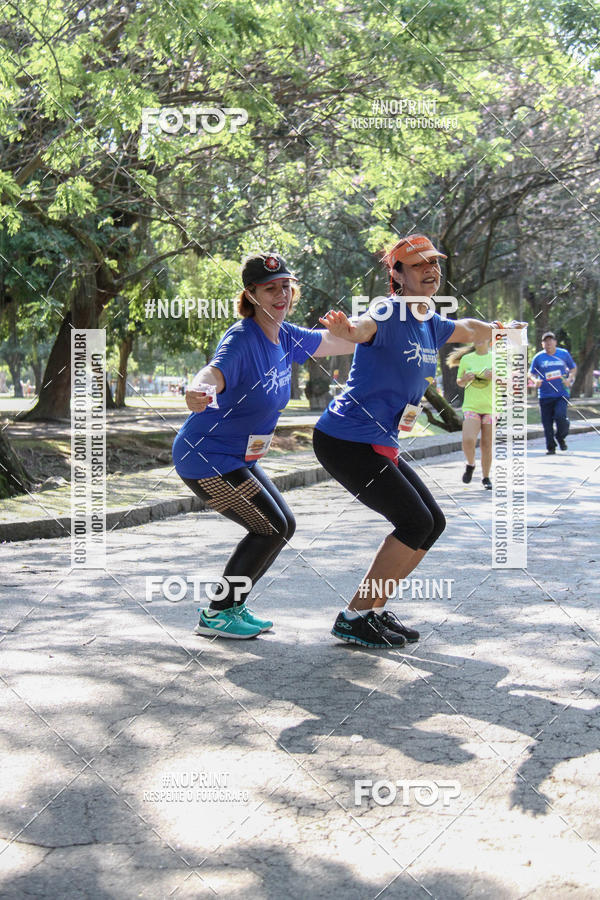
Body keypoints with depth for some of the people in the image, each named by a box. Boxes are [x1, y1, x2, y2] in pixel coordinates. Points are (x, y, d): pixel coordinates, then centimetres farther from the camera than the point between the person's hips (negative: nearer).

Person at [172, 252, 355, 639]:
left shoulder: (286, 336, 1)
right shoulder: (242, 339, -24)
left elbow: (337, 341, 17)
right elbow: (215, 372, -44)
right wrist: (199, 391, -67)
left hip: (236, 458, 9)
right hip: (205, 457, -9)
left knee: (283, 525, 13)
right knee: (271, 528, -7)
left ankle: (232, 605, 24)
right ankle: (216, 615, 6)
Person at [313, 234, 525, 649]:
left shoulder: (431, 323, 10)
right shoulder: (389, 312, -16)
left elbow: (470, 329, 33)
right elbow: (365, 326, -41)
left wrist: (503, 329, 34)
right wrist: (346, 328, -61)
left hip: (381, 445, 9)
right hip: (345, 439, -9)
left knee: (432, 522, 10)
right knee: (415, 522, -13)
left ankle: (374, 609, 17)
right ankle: (354, 618, -4)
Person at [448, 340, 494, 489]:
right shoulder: (466, 359, 7)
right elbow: (459, 382, 16)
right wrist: (464, 379, -7)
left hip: (491, 408, 0)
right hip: (471, 407, 0)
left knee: (487, 445, 2)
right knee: (468, 440, -19)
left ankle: (486, 477, 20)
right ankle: (470, 465, 10)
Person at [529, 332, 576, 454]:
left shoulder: (564, 354, 6)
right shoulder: (538, 357, 4)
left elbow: (573, 368, 18)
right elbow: (532, 374, 8)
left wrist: (569, 379, -1)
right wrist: (535, 381, -14)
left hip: (561, 394, -1)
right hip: (545, 395, 1)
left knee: (560, 416, -19)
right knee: (547, 422, 1)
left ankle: (561, 438, 10)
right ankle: (550, 447, 15)